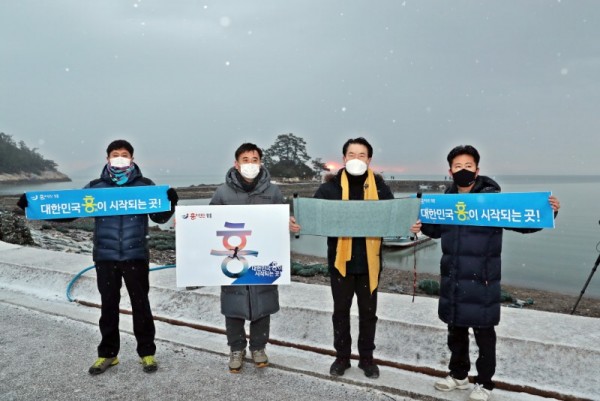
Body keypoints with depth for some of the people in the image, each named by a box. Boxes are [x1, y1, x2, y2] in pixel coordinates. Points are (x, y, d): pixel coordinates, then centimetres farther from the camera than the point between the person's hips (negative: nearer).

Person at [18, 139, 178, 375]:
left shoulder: (145, 185, 1)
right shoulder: (95, 187, 5)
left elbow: (160, 218, -1)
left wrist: (170, 203, -21)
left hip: (136, 256, -1)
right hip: (105, 257, 2)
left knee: (141, 304, 8)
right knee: (108, 306, 13)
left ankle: (147, 352, 22)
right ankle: (107, 353, 28)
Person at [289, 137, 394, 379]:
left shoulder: (379, 186, 0)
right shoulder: (331, 186, -5)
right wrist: (296, 223, -31)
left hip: (368, 261, 1)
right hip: (340, 259, -1)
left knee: (368, 312, 14)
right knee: (341, 311, 13)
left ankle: (366, 358, 32)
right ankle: (342, 356, 32)